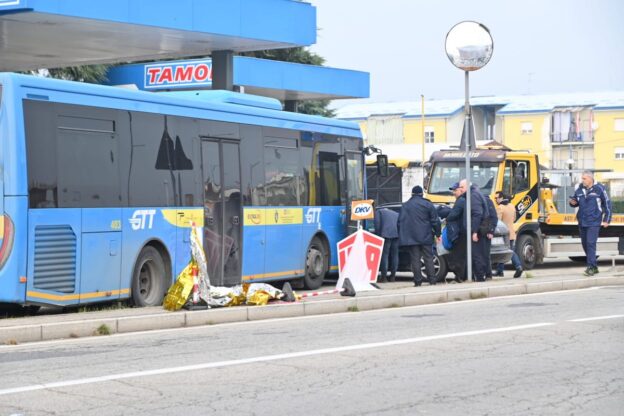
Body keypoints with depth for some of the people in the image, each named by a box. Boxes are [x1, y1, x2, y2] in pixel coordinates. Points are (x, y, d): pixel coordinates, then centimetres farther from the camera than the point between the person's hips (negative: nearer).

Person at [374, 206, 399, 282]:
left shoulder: (379, 212, 21)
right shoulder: (396, 214, 33)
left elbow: (377, 223, 5)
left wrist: (378, 235, 6)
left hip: (386, 234, -4)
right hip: (397, 234, 4)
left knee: (384, 254, -2)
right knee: (395, 255, 9)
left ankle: (384, 276, -7)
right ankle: (393, 276, 10)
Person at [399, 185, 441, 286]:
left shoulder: (405, 205, 5)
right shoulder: (428, 205, 2)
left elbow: (400, 221, 4)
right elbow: (435, 220, 1)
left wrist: (401, 236, 10)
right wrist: (437, 234, 10)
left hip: (411, 237, 0)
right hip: (426, 236, 0)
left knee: (415, 259, 1)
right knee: (428, 258, 5)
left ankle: (418, 281, -3)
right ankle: (432, 280, 2)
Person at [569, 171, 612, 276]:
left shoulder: (599, 189, -7)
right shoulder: (579, 189, 7)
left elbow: (607, 203, -2)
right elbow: (575, 202, 20)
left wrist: (606, 219, -3)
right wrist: (572, 202, -5)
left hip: (594, 222, -6)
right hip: (582, 222, 6)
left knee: (591, 244, -15)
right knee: (585, 245, 10)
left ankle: (591, 268, -15)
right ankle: (594, 266, 22)